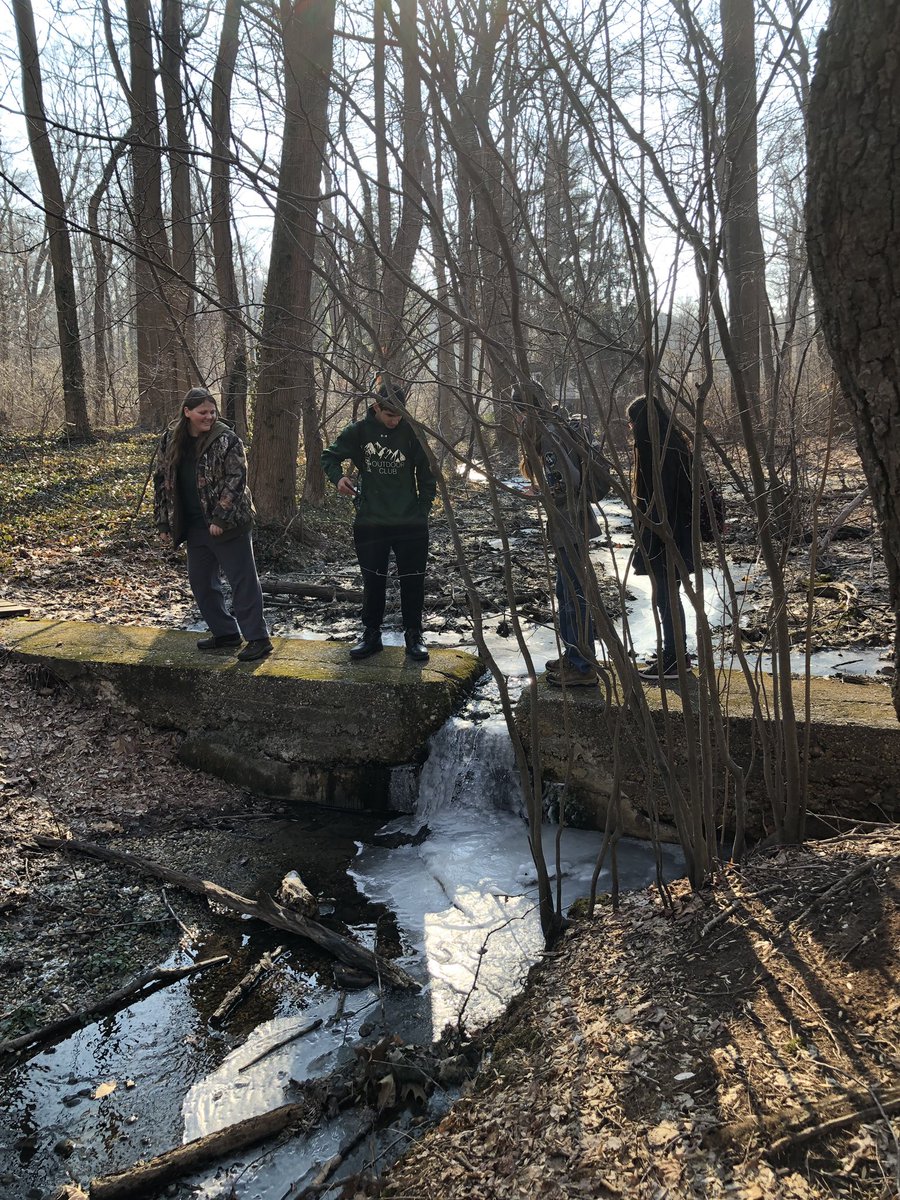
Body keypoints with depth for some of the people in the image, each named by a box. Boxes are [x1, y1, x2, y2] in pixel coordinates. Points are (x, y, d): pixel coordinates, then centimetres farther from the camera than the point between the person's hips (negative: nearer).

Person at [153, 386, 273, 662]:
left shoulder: (226, 439, -11)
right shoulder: (170, 440, 6)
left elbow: (235, 479, -15)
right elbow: (161, 480, 12)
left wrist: (220, 518, -19)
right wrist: (164, 522, 10)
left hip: (228, 524, -7)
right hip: (195, 525, 7)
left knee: (243, 580, -3)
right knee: (200, 580, 14)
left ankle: (258, 638, 4)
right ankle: (225, 632, 26)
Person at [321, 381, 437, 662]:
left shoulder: (412, 432, -5)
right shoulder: (359, 431, -3)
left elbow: (427, 474, 2)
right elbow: (329, 456, 8)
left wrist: (423, 510, -3)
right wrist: (338, 477, -12)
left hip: (410, 523, -1)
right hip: (370, 522, 1)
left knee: (412, 581, 5)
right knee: (373, 582, 9)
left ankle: (414, 635, 19)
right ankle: (371, 634, 22)